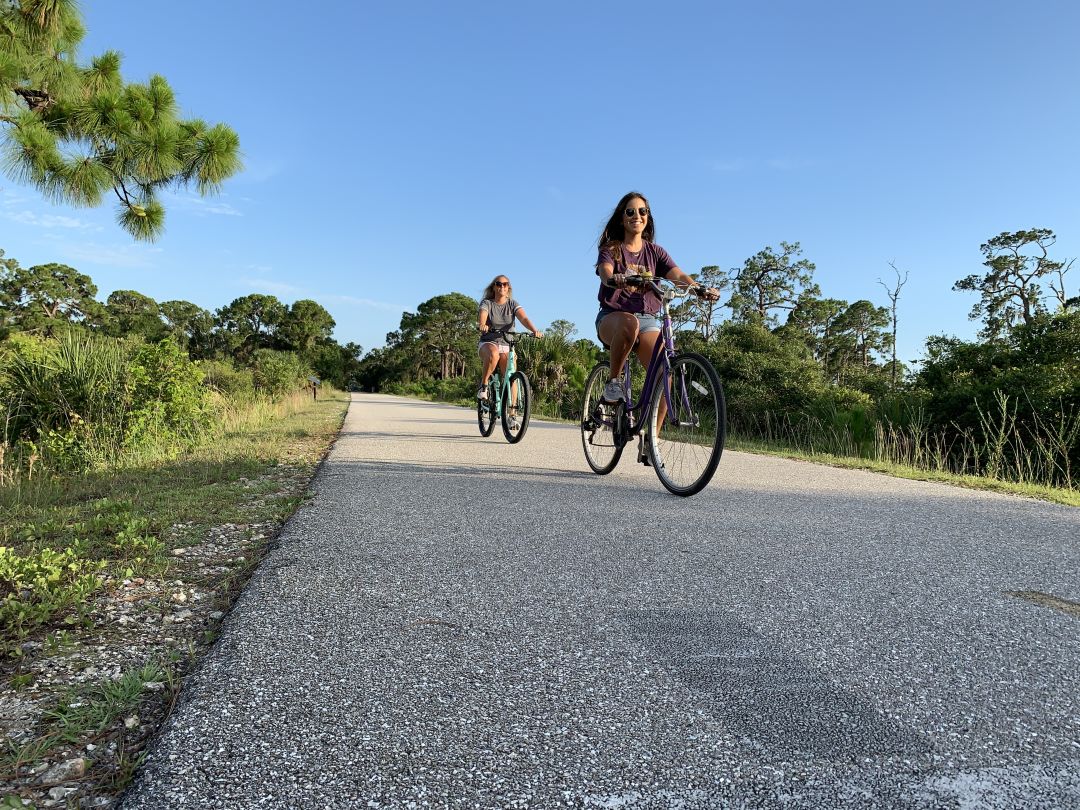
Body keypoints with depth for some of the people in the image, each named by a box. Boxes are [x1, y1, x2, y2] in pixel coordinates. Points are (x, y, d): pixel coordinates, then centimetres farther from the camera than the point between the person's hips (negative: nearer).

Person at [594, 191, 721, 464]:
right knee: (629, 323, -41)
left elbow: (678, 275, -4)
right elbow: (606, 273, -18)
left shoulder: (655, 252, 13)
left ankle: (648, 442, -8)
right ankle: (613, 381, -20)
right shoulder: (611, 249, 5)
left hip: (648, 320, 3)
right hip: (612, 317, -3)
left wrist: (699, 288, -26)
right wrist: (616, 279, -43)